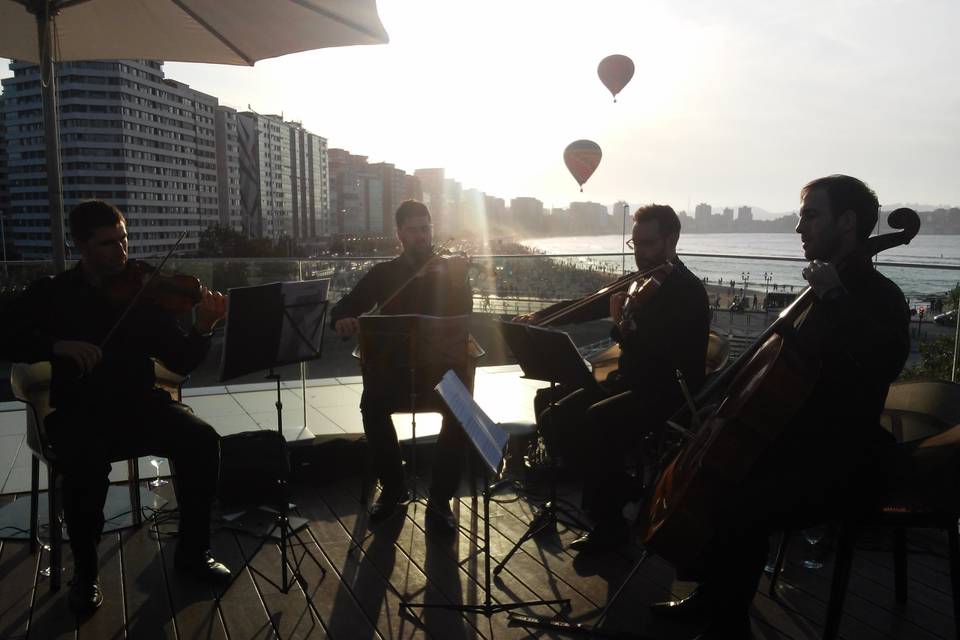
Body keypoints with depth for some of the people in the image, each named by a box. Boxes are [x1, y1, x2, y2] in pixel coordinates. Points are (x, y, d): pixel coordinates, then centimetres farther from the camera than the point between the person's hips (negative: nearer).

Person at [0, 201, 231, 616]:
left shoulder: (142, 292, 4)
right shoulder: (52, 294, 4)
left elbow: (180, 362, -1)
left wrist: (202, 330, -21)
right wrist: (58, 345, -22)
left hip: (139, 405, 2)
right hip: (80, 411, -2)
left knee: (201, 439, -24)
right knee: (87, 461, -34)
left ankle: (193, 551, -5)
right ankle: (84, 573, -9)